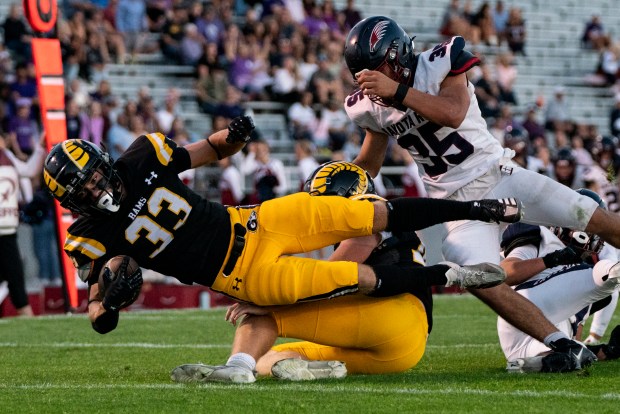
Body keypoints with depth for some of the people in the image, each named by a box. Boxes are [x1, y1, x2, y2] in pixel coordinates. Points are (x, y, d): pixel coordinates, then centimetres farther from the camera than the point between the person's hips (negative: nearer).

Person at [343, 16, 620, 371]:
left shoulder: (438, 65, -12)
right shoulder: (373, 107, 2)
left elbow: (453, 113, -29)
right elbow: (369, 163, 17)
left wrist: (397, 91, -33)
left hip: (497, 176, -2)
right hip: (457, 203, 2)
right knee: (482, 282, -23)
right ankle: (566, 348, -21)